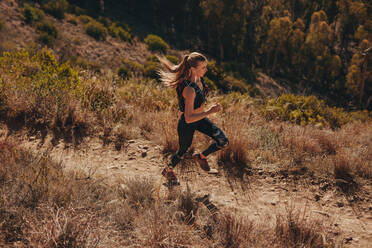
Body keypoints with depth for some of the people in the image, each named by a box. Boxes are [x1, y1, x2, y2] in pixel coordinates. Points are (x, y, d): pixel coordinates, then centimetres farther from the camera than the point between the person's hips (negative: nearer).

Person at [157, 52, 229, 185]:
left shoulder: (199, 78, -12)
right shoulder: (189, 89, -38)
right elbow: (188, 118, -36)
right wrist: (209, 112, -38)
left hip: (200, 118, 7)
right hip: (187, 124, -7)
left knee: (223, 141, -2)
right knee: (183, 150, 19)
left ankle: (201, 157, 25)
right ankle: (168, 170, 50)